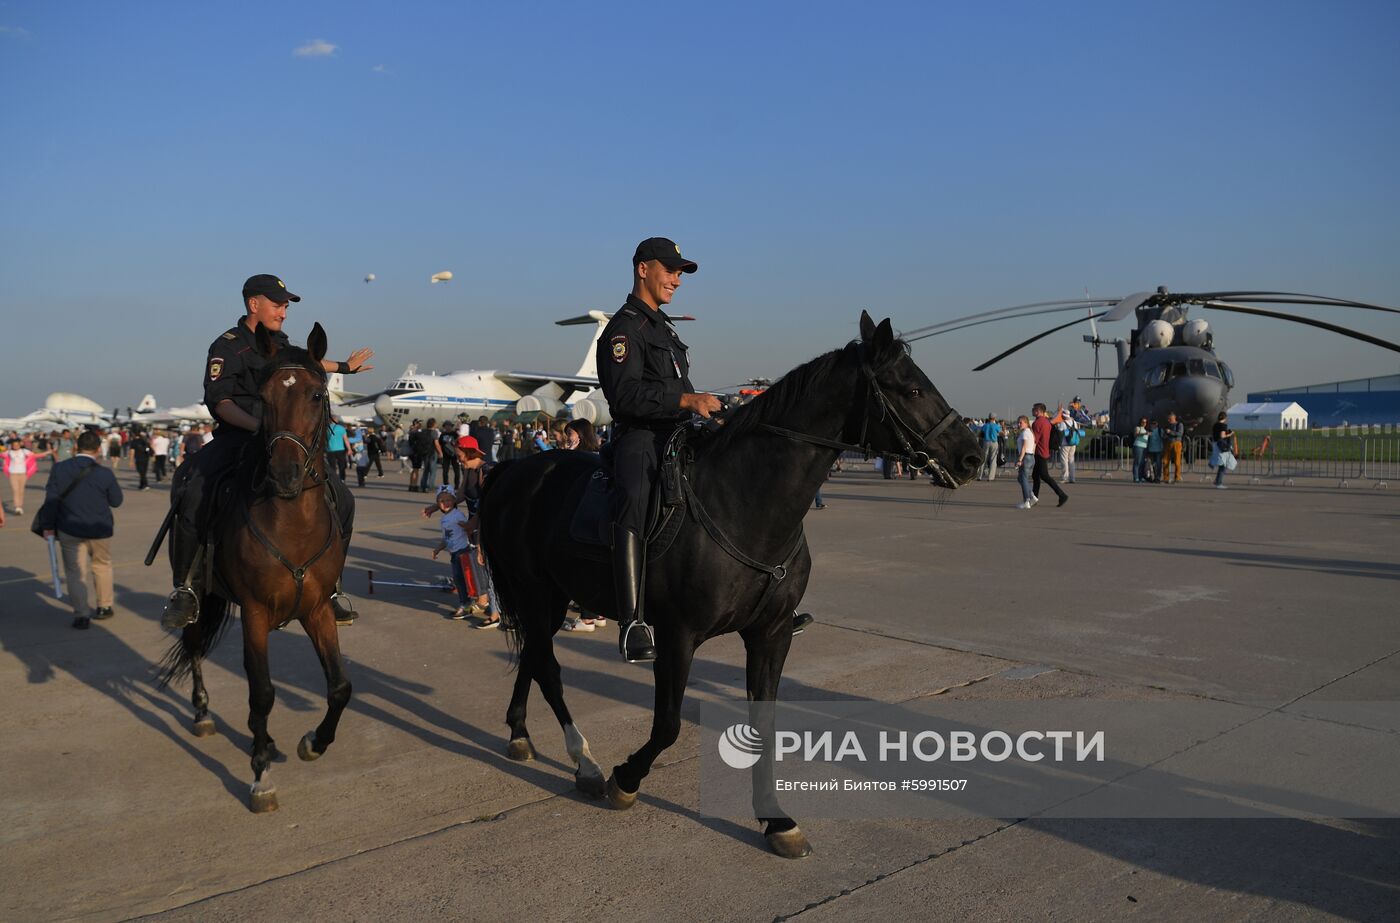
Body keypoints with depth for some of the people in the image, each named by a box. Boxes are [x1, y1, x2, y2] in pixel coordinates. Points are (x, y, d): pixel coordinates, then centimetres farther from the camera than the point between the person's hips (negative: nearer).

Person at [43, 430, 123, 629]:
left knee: (75, 571, 6)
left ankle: (81, 614, 2)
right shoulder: (104, 473, -12)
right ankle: (104, 607, 28)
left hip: (69, 530, 0)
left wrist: (48, 525, 3)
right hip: (100, 529, 0)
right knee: (102, 566, 20)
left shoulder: (59, 469, -7)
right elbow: (116, 501, -2)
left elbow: (51, 498, -5)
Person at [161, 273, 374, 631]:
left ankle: (331, 582, 7)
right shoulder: (227, 346, -4)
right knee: (192, 496, -31)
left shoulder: (280, 343, 15)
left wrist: (344, 366, 52)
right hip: (235, 438, -5)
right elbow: (220, 402, -12)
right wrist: (259, 425, -28)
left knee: (341, 499, -9)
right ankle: (185, 587, -12)